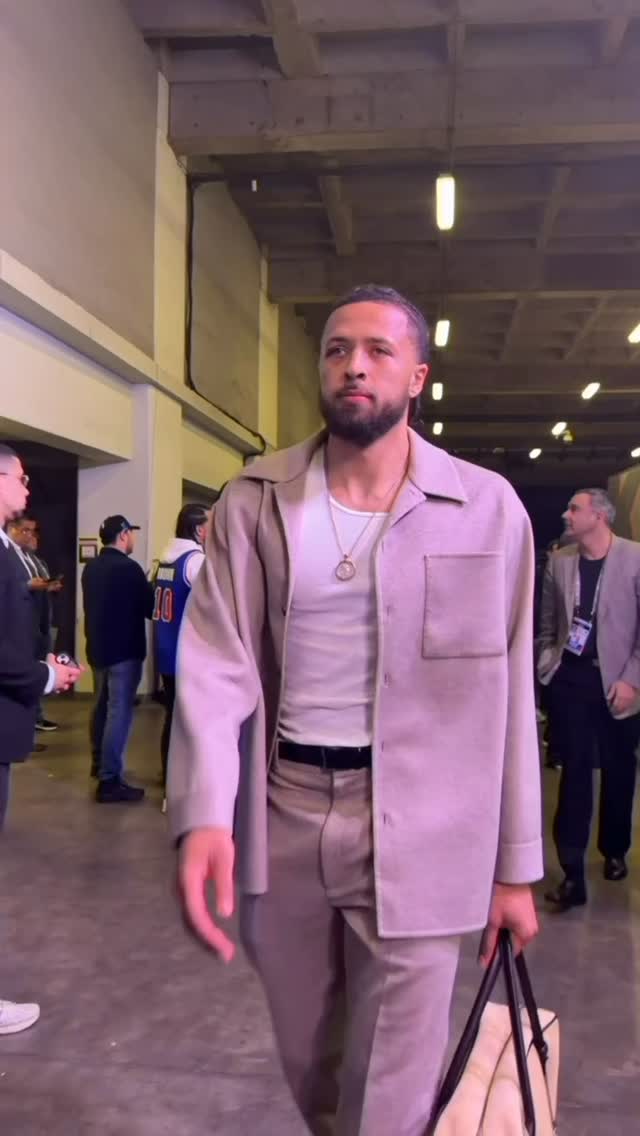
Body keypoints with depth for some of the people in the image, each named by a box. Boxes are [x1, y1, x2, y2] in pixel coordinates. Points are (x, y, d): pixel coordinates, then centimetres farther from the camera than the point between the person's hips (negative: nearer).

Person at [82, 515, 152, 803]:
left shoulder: (91, 567, 6)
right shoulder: (128, 568, -18)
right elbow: (150, 608, -13)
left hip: (98, 647, 9)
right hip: (124, 650, -9)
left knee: (101, 706, 20)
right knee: (119, 712, -6)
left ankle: (99, 764, 34)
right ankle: (109, 780, -6)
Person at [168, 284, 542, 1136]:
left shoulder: (488, 508, -4)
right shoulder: (254, 502, 0)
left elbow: (507, 693, -2)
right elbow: (215, 661, -8)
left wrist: (517, 865, 1)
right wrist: (205, 812, -24)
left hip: (416, 832, -2)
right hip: (281, 816, 3)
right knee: (307, 1065, 22)